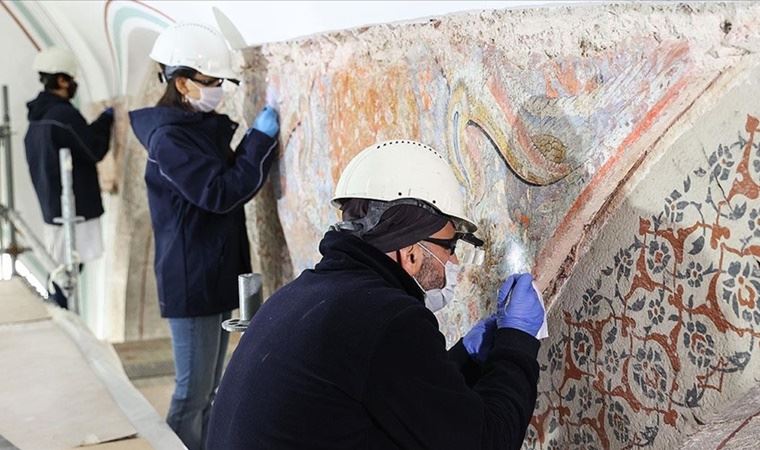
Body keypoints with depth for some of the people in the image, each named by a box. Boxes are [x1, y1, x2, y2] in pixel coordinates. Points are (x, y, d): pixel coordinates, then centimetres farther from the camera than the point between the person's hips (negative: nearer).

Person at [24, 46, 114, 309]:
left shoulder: (38, 115, 12)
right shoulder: (63, 114, -18)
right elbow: (95, 151, -13)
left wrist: (98, 125, 13)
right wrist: (106, 119, 0)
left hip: (52, 205, 9)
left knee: (59, 269, 15)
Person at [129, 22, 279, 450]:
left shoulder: (203, 127, 12)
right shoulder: (169, 137, -16)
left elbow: (232, 179, 16)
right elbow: (219, 193, -23)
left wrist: (262, 140, 4)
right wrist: (261, 138, -18)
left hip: (218, 275, 9)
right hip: (191, 282, -9)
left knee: (210, 388, 17)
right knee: (193, 392, -1)